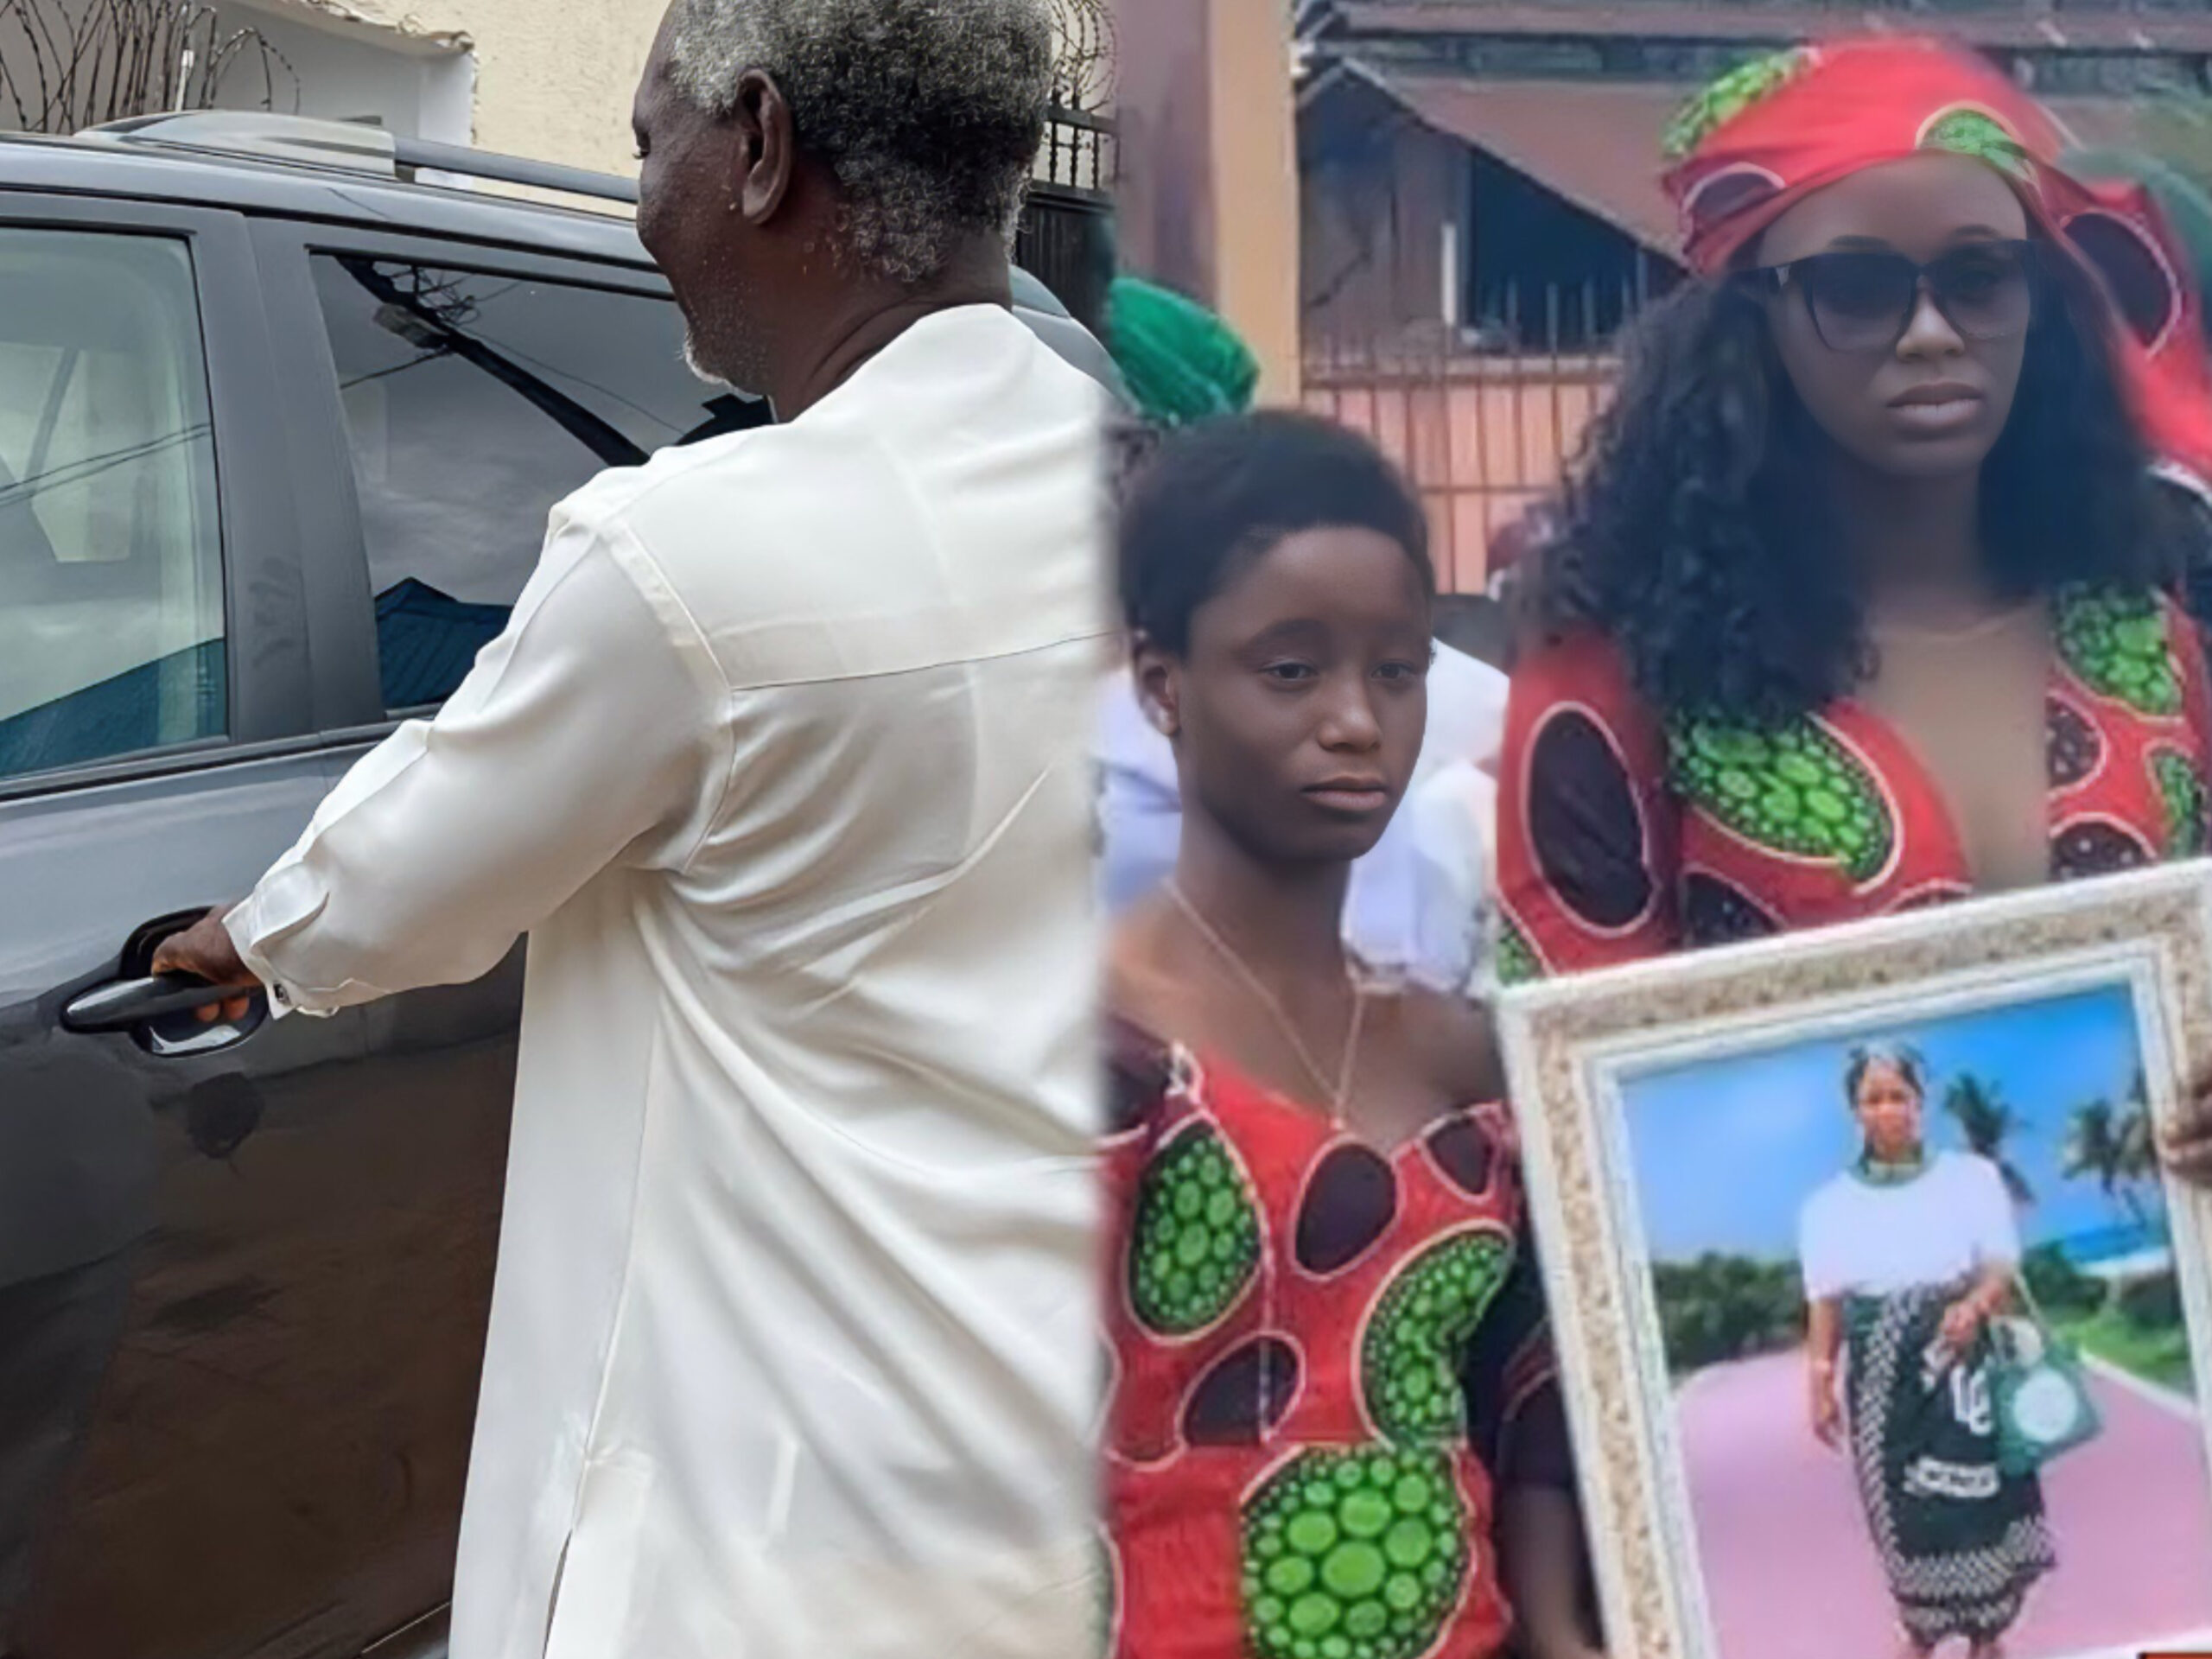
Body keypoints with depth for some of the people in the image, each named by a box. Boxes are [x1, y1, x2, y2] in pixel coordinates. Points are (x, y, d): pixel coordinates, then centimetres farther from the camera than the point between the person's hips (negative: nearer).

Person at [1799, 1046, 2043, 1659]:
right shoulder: (1829, 1205, 4)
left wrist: (1974, 1304, -23)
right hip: (1882, 1373, 1)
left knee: (1980, 1496, 0)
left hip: (1963, 1362, 0)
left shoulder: (1972, 1176, 3)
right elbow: (1825, 1304, 2)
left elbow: (2002, 1267, -2)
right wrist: (1820, 1385, -6)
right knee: (1904, 1506, 3)